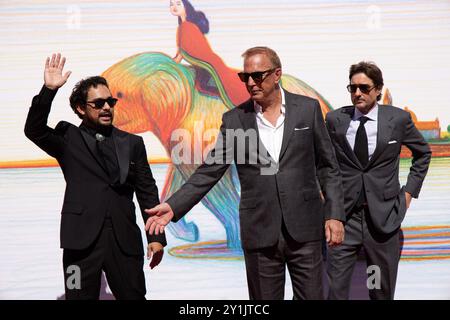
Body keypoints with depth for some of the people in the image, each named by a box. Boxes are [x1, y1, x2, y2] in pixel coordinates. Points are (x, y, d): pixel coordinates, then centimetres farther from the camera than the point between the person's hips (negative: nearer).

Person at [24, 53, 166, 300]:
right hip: (82, 239, -1)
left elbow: (147, 193, 11)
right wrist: (49, 90, -20)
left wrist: (156, 237, 5)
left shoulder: (132, 143, 12)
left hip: (125, 240, 2)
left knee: (134, 296, 4)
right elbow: (34, 130, -9)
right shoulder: (69, 138, 9)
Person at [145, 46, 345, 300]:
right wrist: (173, 206, -10)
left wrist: (335, 215, -3)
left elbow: (327, 167, 5)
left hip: (304, 230, 0)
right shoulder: (235, 119, 2)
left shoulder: (308, 109, 2)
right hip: (260, 234, 1)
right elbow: (210, 171, 1)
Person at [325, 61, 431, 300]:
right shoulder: (335, 119, 0)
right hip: (344, 215, 0)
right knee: (335, 288, -3)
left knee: (382, 290, 12)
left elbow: (423, 153, 15)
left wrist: (410, 189, 9)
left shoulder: (398, 119, -1)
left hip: (383, 215, 0)